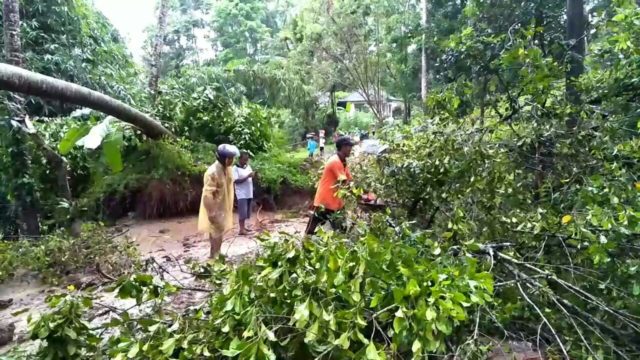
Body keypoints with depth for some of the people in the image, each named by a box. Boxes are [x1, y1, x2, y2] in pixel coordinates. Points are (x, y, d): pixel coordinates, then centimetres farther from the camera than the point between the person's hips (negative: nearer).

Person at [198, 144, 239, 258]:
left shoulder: (227, 169, 2)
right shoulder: (212, 172, -24)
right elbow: (207, 194, -26)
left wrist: (230, 207, 18)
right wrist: (212, 213, -28)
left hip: (223, 207, 8)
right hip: (215, 209, -8)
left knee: (220, 232, 18)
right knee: (217, 234, -4)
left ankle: (216, 255, 32)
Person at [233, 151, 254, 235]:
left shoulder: (248, 166, 11)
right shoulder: (235, 168, -10)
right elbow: (236, 181, -17)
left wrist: (253, 175, -8)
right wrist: (247, 177, -23)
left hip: (249, 193, 7)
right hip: (241, 194, -7)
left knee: (246, 212, 12)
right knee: (242, 212, -7)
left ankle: (243, 227, 22)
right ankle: (241, 229, -2)